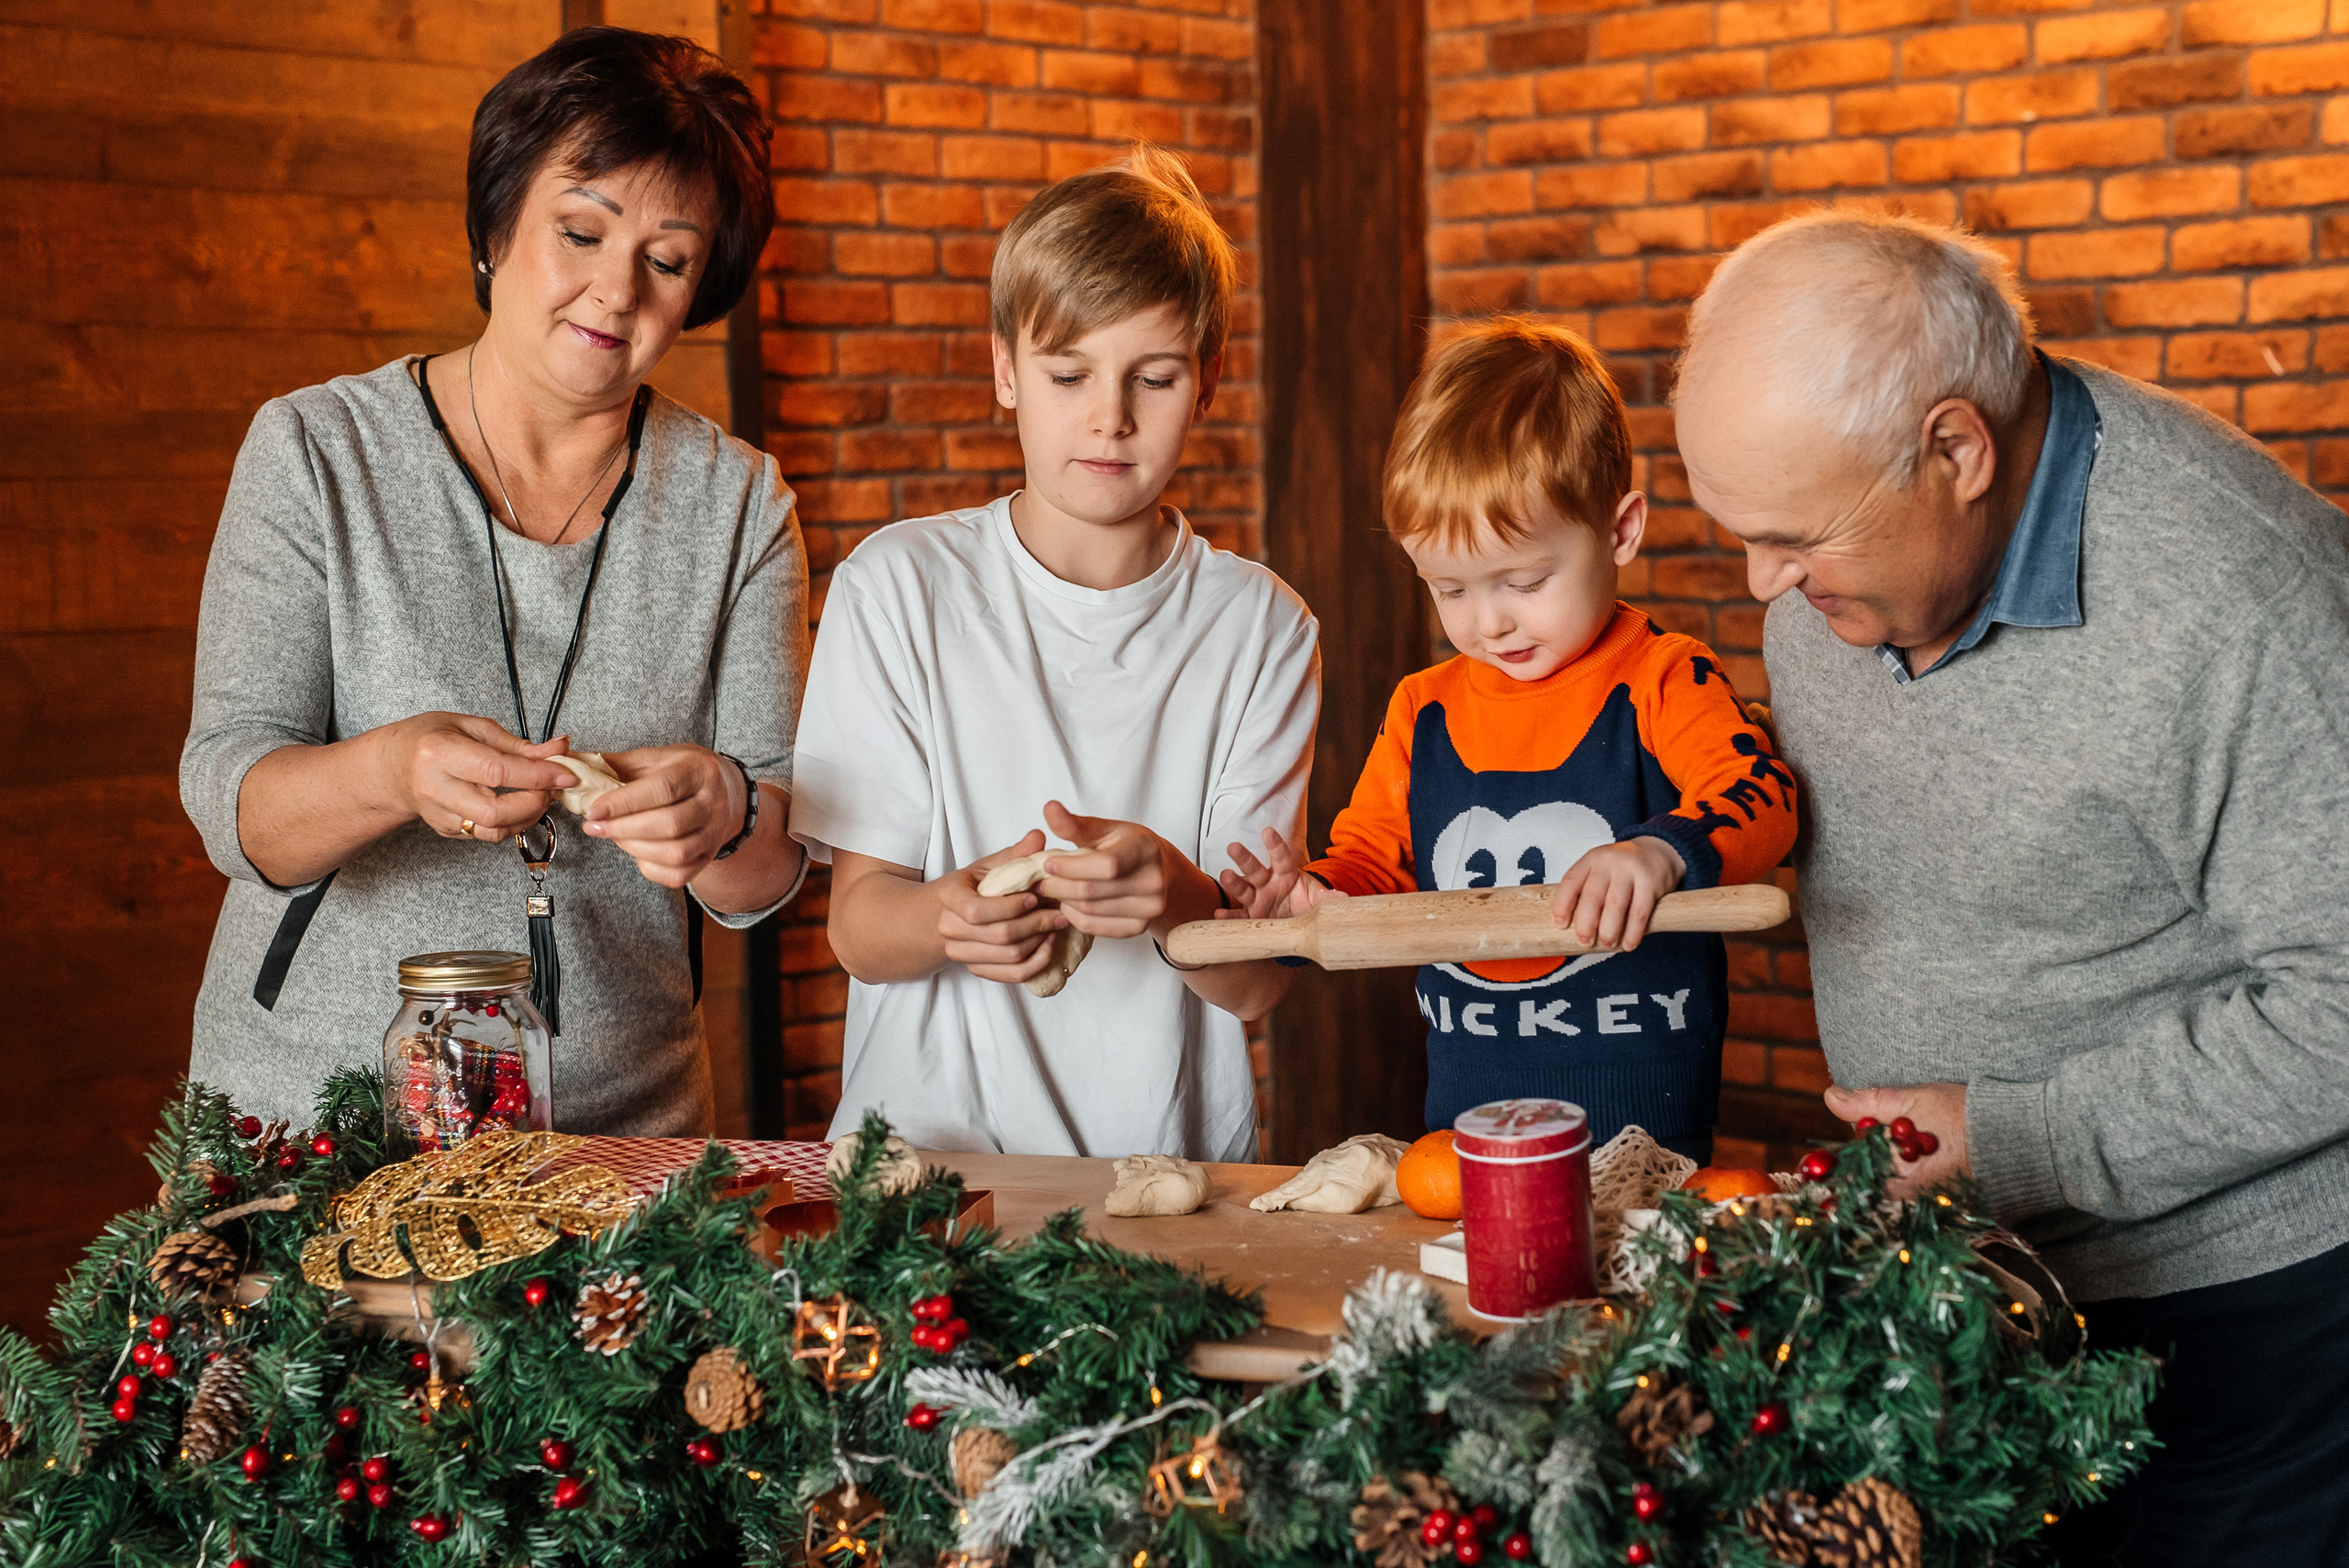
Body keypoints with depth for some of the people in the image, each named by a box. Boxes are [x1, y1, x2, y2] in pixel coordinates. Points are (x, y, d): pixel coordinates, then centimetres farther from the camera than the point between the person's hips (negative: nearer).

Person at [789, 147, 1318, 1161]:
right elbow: (858, 929, -1)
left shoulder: (1261, 626, 4)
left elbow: (1257, 984, -1)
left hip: (1173, 1155, 2)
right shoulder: (897, 588, 2)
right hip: (926, 1138, -1)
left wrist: (1177, 898, -23)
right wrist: (956, 914, -23)